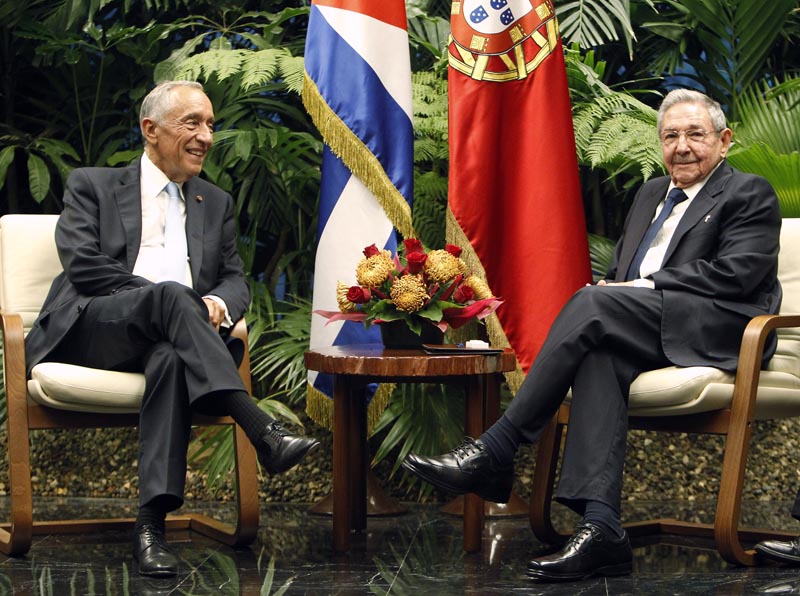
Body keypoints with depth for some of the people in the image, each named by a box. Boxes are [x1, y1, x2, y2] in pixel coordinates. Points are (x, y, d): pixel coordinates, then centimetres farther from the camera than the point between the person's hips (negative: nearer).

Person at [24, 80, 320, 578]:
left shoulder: (217, 204, 28)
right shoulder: (92, 186, 14)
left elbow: (236, 279, 20)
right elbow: (82, 264, -2)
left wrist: (217, 304, -7)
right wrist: (165, 298, -11)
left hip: (163, 339, 3)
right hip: (91, 330, -3)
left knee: (172, 357, -36)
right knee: (170, 296, -35)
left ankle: (153, 520, -46)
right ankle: (262, 431, -47)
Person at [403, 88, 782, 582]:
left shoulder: (751, 195, 5)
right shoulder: (651, 194, 28)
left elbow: (734, 275, -10)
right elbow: (619, 272, 25)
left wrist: (644, 288, -13)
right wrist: (608, 296, -1)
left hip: (721, 331, -6)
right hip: (646, 333, 6)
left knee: (592, 303, -28)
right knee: (599, 355, -31)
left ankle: (494, 453, -28)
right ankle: (601, 528, -43)